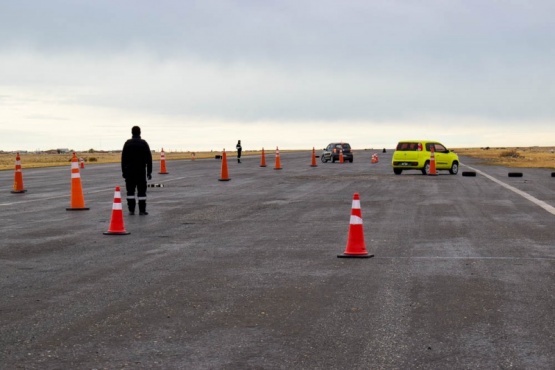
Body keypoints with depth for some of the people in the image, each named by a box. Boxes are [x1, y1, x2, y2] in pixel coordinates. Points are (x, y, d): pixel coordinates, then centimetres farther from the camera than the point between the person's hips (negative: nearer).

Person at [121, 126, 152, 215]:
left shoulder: (127, 143, 3)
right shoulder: (144, 143, -1)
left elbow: (123, 158, 3)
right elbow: (149, 158, -1)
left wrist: (123, 171, 9)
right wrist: (149, 171, 4)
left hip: (129, 171, 1)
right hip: (141, 171, -1)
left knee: (130, 191, 7)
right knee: (142, 191, 0)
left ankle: (131, 210, 4)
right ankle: (142, 210, -2)